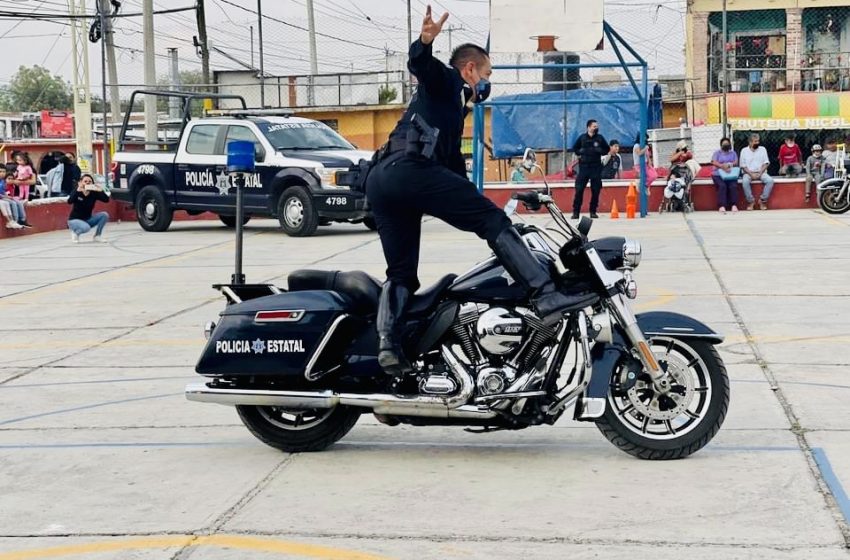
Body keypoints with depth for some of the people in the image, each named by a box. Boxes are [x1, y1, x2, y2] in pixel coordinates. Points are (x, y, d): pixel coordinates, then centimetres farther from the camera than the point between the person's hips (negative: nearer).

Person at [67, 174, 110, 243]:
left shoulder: (94, 193, -7)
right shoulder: (77, 192, -14)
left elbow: (106, 200, -19)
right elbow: (69, 201, -33)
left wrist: (100, 191, -35)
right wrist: (78, 191, -44)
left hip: (88, 219, 4)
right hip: (74, 220, -4)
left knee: (104, 215, -16)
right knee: (86, 228, -36)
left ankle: (97, 235, 1)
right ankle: (75, 232, -1)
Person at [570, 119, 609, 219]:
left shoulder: (600, 138, 5)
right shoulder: (582, 137, 4)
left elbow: (607, 149, 15)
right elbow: (575, 148, 16)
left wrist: (600, 152, -3)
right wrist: (579, 153, -1)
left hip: (596, 167, 1)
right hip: (584, 166, -1)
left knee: (596, 190, 1)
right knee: (579, 190, -6)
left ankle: (593, 211, 11)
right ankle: (576, 212, -3)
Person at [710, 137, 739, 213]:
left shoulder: (733, 153, 21)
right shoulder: (717, 153, 15)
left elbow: (736, 163, 5)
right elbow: (714, 162, -3)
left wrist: (729, 165, -17)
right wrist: (723, 166, -21)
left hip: (731, 175, 2)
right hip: (718, 174, -2)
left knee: (733, 186, -30)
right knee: (722, 186, -32)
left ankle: (734, 205, -34)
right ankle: (722, 206, -40)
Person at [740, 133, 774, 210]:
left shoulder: (762, 149, 8)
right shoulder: (744, 151, 4)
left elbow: (766, 163, 3)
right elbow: (743, 166, -1)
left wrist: (760, 173, -13)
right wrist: (751, 174, -15)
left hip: (761, 172, 2)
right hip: (748, 173, -2)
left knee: (770, 180, -29)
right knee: (745, 181, -36)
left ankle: (762, 200, -15)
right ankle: (751, 201, -20)